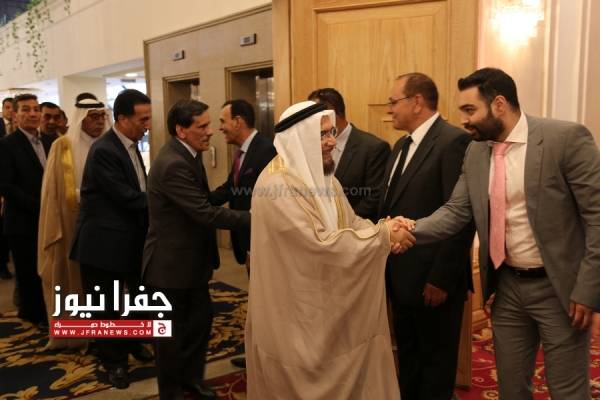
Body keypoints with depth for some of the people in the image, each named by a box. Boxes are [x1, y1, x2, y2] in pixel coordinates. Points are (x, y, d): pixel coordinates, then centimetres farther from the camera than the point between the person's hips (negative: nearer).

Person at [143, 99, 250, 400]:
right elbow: (205, 213, -29)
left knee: (201, 319, 20)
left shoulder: (187, 155, 4)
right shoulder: (173, 164, -27)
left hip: (191, 259, 9)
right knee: (170, 331, 9)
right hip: (171, 263, -9)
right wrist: (254, 217, -26)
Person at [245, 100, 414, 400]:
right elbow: (320, 244, -29)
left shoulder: (321, 176, 7)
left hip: (328, 305, 9)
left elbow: (351, 223, 7)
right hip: (295, 312, -8)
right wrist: (383, 235, -22)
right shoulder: (277, 185, -23)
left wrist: (384, 230, -14)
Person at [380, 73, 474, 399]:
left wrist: (441, 279, -20)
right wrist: (384, 261, 8)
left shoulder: (453, 141, -16)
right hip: (401, 275, 9)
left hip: (433, 279, -8)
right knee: (407, 355, 22)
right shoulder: (402, 146, 13)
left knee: (436, 359, 11)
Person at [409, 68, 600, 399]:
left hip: (558, 287, -5)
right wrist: (410, 231, -19)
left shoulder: (567, 138, -15)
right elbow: (455, 212, -2)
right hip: (507, 286, 5)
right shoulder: (475, 152, 3)